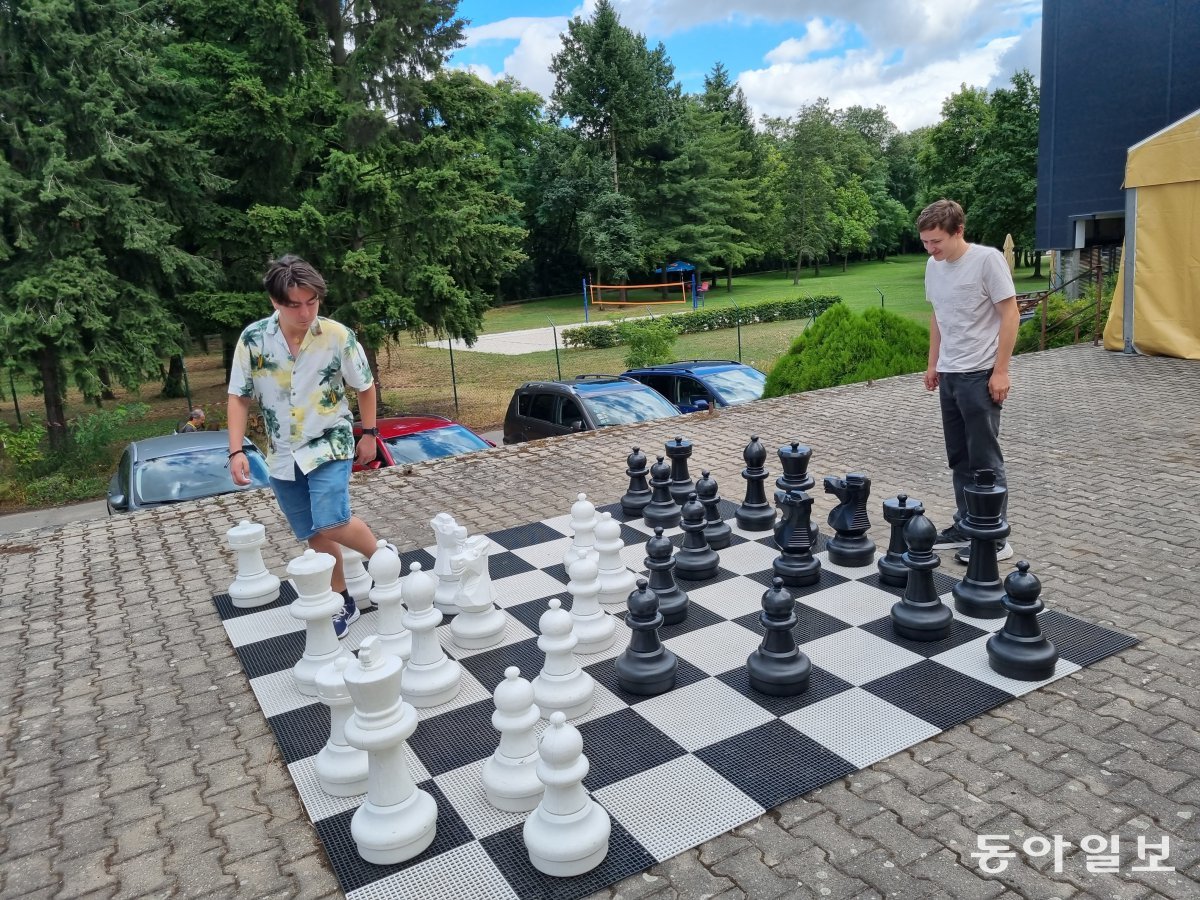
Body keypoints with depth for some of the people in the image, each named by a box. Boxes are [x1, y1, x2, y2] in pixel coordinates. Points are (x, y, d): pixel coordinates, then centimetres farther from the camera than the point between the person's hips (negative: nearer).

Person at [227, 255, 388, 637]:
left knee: (332, 524, -21)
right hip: (283, 455, 3)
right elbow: (239, 398, -1)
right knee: (315, 534, 10)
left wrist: (369, 434, 5)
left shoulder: (338, 335, -14)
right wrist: (236, 451, -8)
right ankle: (342, 603, 27)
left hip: (330, 445, -3)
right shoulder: (253, 339, -9)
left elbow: (365, 386, 1)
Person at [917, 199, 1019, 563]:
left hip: (980, 375, -7)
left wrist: (1000, 370, -14)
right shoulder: (933, 266, 8)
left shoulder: (987, 260, -12)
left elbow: (1010, 314, -11)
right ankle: (966, 528, 24)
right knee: (960, 458, 13)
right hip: (948, 375, 7)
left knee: (985, 459, -2)